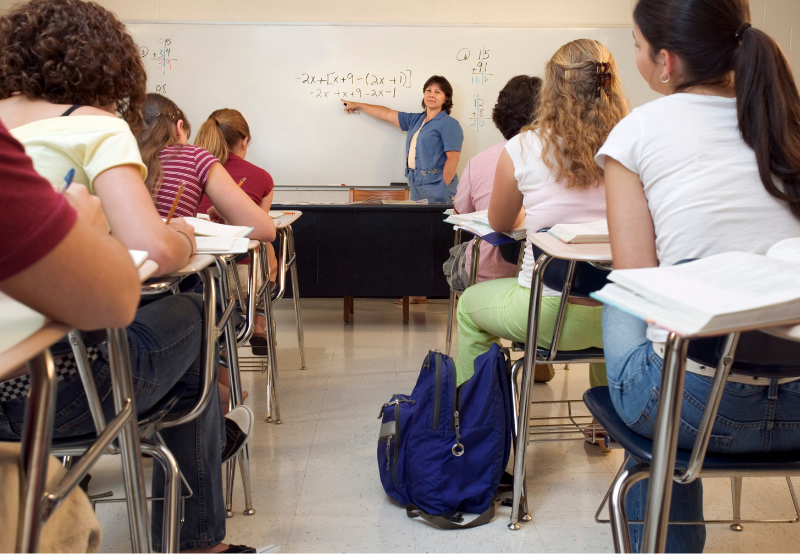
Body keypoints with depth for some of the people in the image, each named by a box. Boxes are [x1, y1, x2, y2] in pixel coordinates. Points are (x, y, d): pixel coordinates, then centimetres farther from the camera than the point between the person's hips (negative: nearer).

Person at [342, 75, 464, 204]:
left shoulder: (449, 124, -5)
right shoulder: (416, 120, 17)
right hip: (415, 185, 7)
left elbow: (453, 157, -13)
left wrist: (443, 188, -18)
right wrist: (357, 105, 32)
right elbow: (387, 114, 25)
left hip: (435, 186, -7)